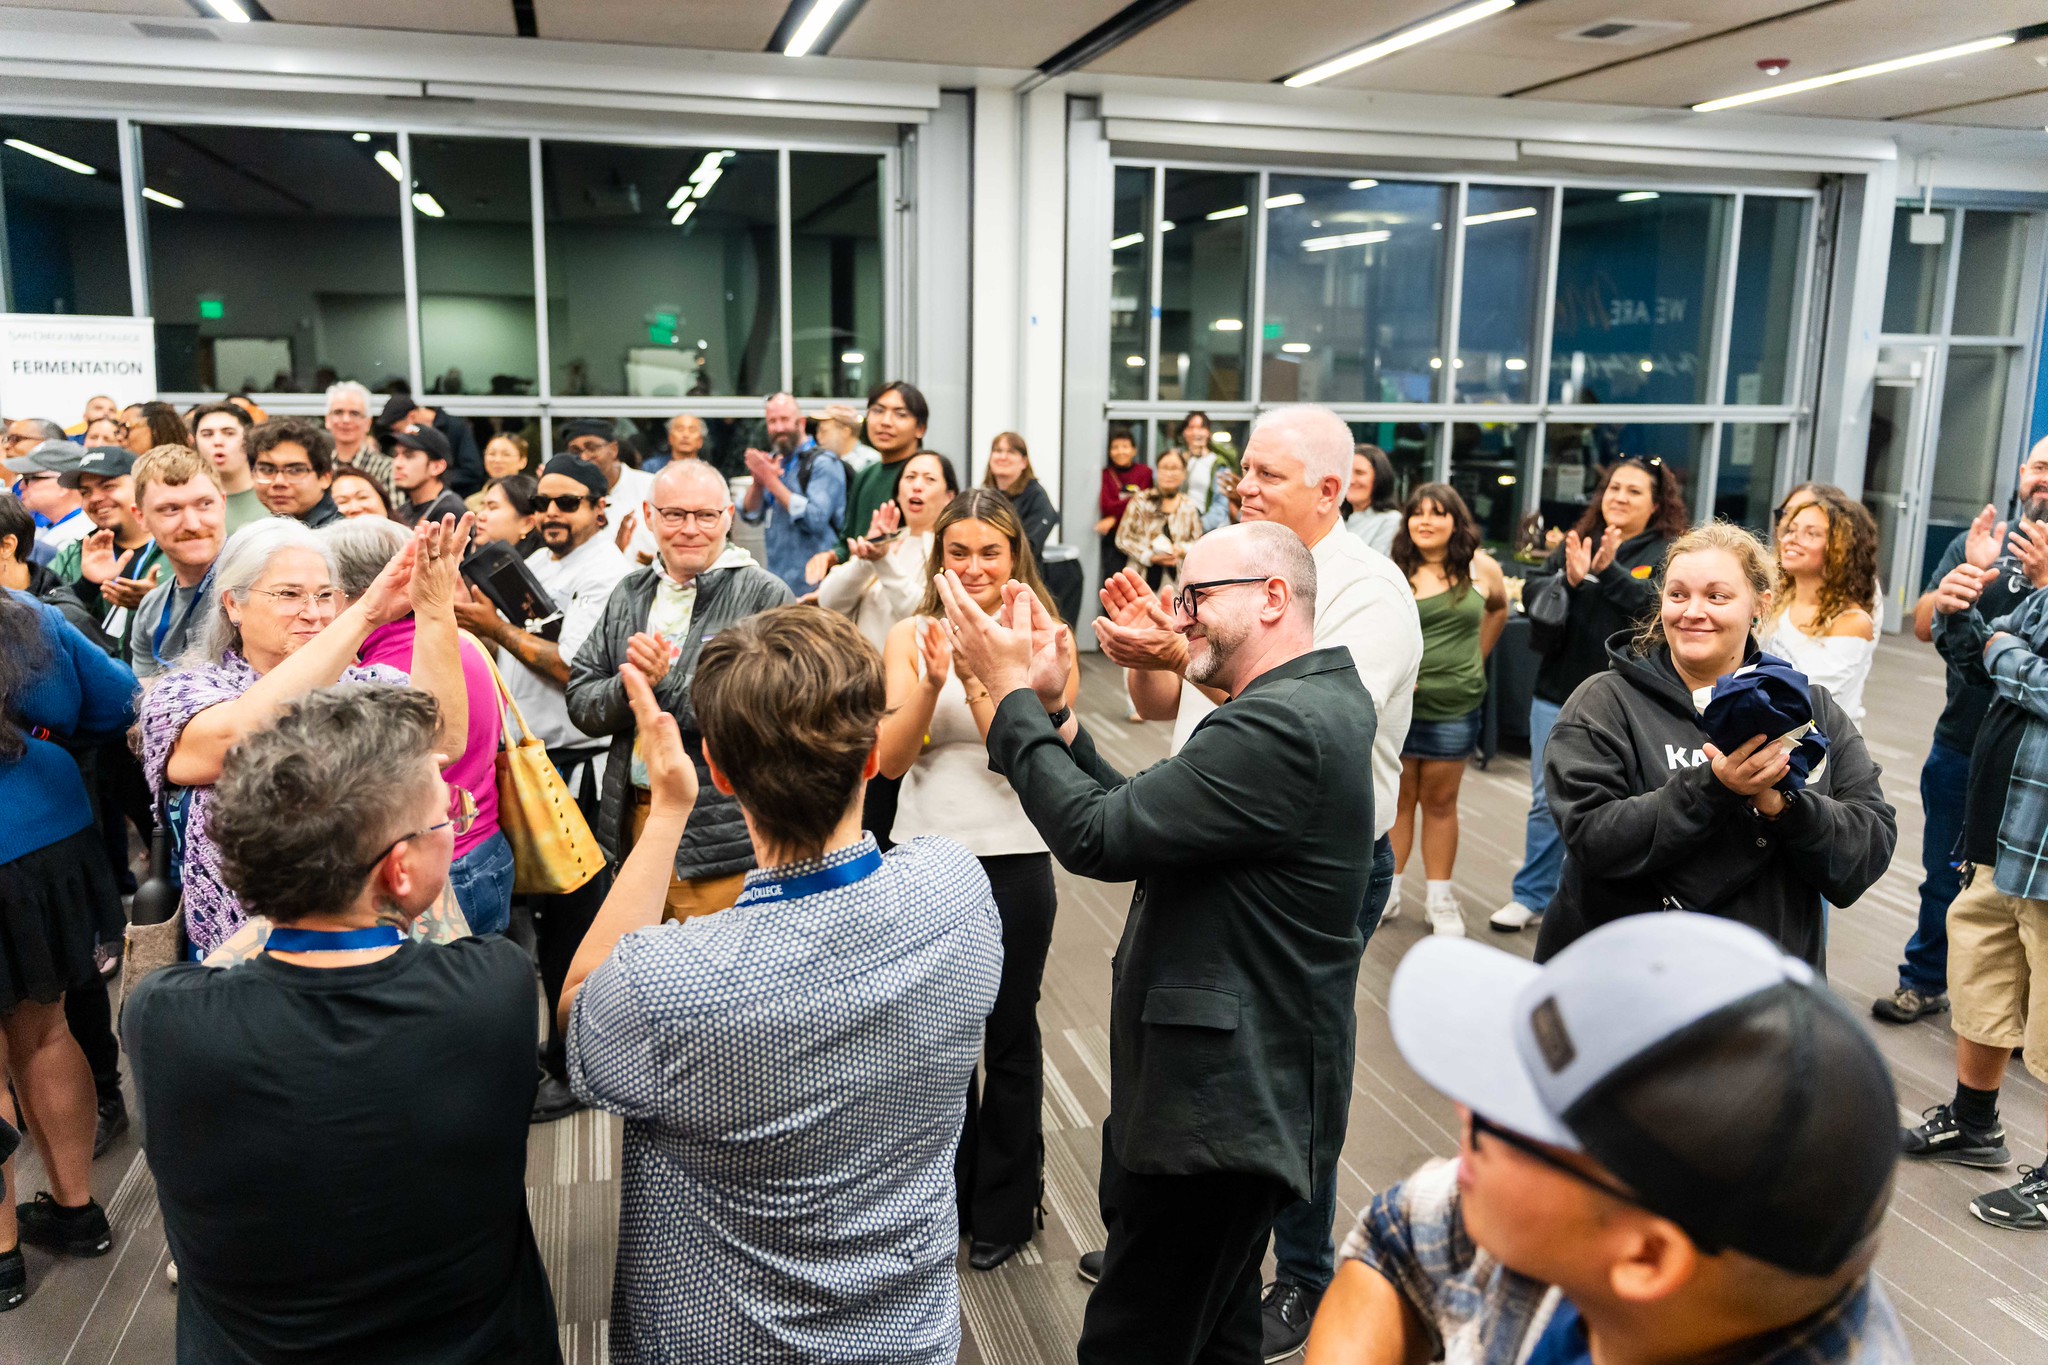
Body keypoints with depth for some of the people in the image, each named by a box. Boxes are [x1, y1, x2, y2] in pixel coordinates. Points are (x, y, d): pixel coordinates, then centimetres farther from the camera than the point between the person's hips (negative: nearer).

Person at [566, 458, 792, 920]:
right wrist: (629, 688, -14)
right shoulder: (629, 593, 11)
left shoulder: (764, 597, -8)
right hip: (633, 822, 6)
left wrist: (665, 682, -17)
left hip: (720, 838, -5)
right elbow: (581, 703, 7)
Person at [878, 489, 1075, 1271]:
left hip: (1012, 860, -2)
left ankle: (1004, 1208, 32)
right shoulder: (909, 638, 0)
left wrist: (976, 678, -25)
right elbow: (890, 758, -8)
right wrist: (932, 681, -22)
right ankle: (946, 1197, 38)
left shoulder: (1039, 639, -5)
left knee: (1009, 1036, 12)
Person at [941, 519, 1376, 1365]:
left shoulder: (1283, 726, -23)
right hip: (1234, 1085, 11)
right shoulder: (1304, 707, 11)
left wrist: (1012, 693, -16)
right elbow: (1139, 816, 9)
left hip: (1227, 1103, -11)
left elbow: (1099, 837, -25)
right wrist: (1052, 710, 0)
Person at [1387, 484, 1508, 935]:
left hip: (1455, 707, 1)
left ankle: (1438, 897, 20)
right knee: (1397, 798, 9)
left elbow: (1499, 609, 21)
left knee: (1441, 801, 11)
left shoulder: (1482, 569, 2)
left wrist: (1477, 658, 15)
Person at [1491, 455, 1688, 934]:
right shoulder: (1574, 541, 7)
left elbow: (1659, 606, -17)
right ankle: (1531, 896, 23)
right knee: (1547, 801, 11)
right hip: (1557, 692, 3)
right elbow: (1532, 594, -1)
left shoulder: (1669, 553, -1)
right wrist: (1569, 579, -20)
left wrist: (1609, 571, -27)